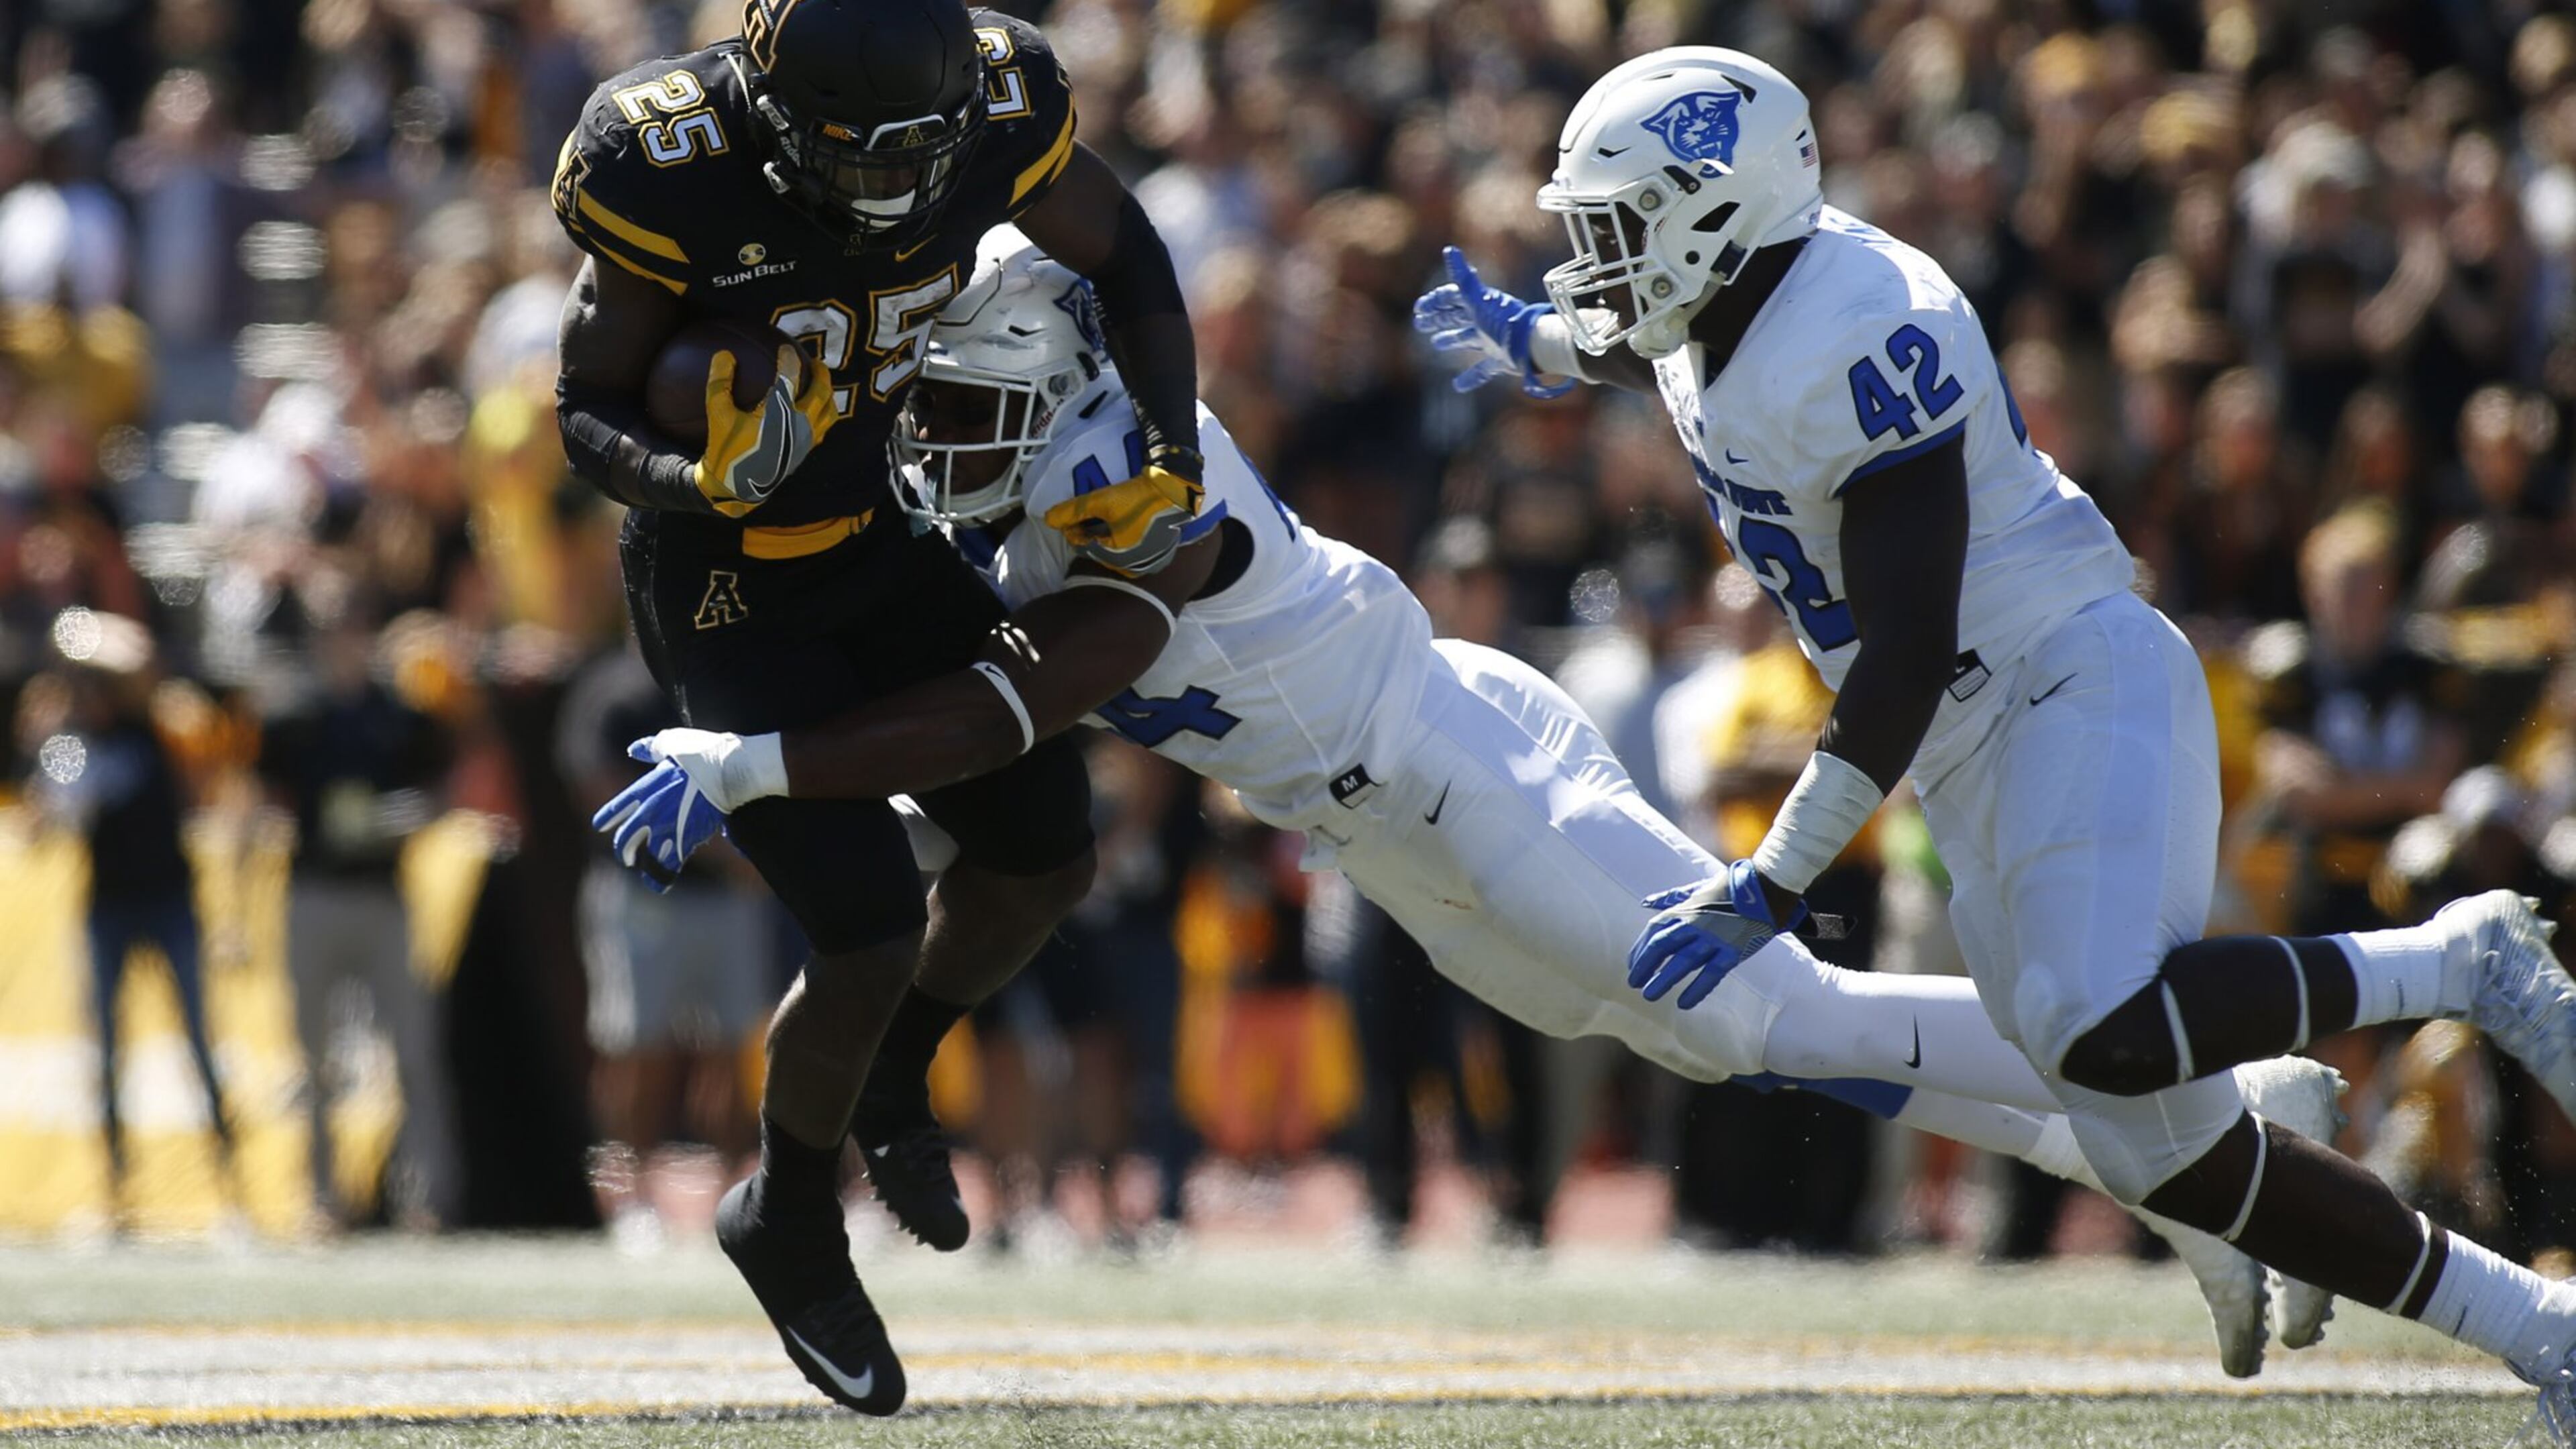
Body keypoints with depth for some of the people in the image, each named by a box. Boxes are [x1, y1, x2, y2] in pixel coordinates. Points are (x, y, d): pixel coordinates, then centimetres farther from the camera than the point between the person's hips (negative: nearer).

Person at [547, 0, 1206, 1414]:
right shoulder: (674, 170, -31)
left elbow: (1127, 258, -1)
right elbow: (589, 411, -19)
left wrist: (1168, 461, -12)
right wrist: (701, 482, -40)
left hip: (887, 539, 5)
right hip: (726, 587, -5)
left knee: (1042, 860, 11)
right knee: (870, 941, -9)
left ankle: (891, 1081, 42)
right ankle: (791, 1223, 20)